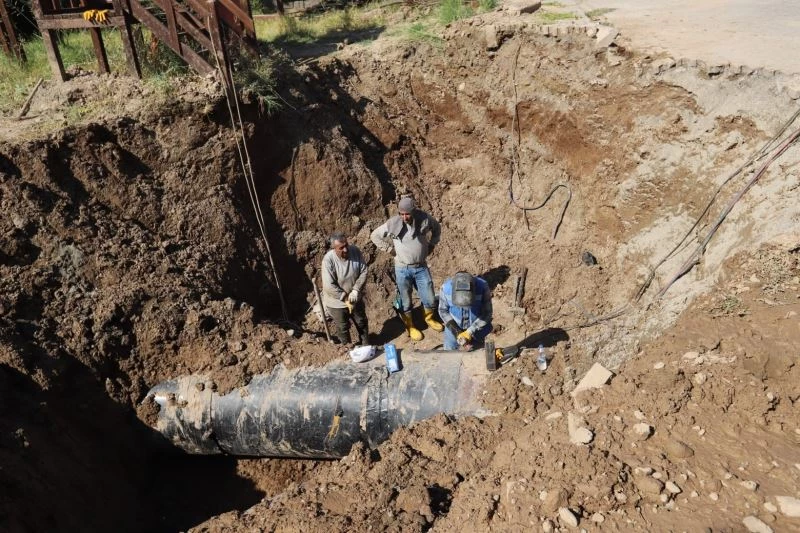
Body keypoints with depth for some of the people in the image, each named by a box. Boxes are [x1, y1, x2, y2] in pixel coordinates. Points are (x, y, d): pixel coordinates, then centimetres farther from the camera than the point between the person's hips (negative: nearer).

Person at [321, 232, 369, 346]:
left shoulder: (355, 251, -17)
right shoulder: (328, 260, -28)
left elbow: (364, 272, -10)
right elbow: (329, 286, -27)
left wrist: (356, 290, -19)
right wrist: (345, 299, -22)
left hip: (355, 298, 4)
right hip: (337, 302, -4)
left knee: (362, 323, 23)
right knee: (343, 328, 17)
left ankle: (366, 345, 47)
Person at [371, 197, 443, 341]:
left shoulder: (424, 219, -13)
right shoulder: (393, 223, -17)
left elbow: (437, 228, 11)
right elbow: (374, 235, -2)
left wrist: (432, 244, 4)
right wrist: (389, 249, -6)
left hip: (421, 267, 2)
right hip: (402, 269, -2)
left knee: (430, 299, 11)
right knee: (405, 301, 12)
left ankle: (429, 319, 42)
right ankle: (410, 326, 37)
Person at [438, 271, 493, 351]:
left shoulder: (483, 287, -30)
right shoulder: (446, 288, -26)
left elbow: (487, 313, -18)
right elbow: (443, 311, -10)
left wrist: (469, 332, -22)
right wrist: (457, 332, -17)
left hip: (476, 326, -1)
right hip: (454, 326, 1)